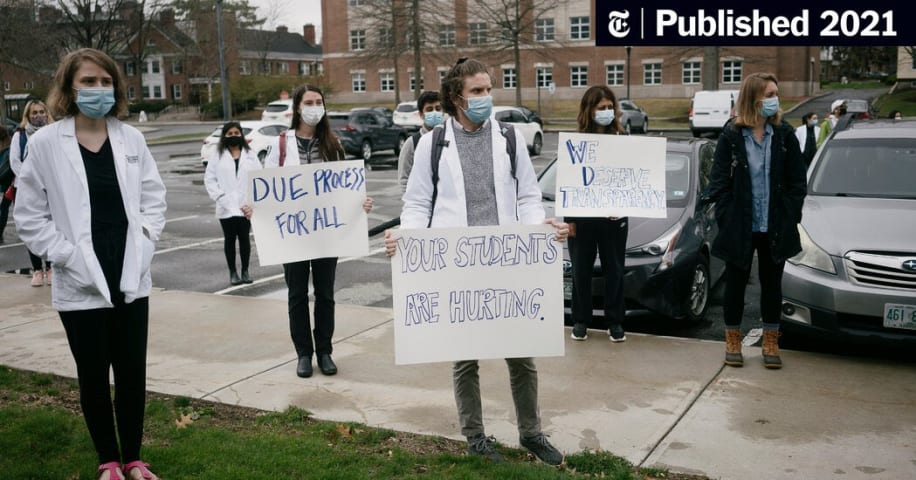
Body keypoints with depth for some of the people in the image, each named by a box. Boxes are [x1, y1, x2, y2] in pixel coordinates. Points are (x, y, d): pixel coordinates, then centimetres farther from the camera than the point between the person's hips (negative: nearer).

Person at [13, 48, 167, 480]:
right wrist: (67, 256, -12)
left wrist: (143, 243, -4)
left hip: (131, 281, 3)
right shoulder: (46, 143, -6)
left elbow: (154, 197, 8)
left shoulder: (131, 138, 2)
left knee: (132, 375, 10)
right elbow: (29, 216, -4)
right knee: (93, 378, 10)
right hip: (81, 286, -2)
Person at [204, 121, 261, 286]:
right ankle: (233, 272, 15)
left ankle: (245, 271, 17)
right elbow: (209, 178, 1)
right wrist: (219, 196, -10)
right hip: (226, 206, 0)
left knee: (244, 238, 6)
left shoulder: (250, 155, 6)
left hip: (245, 206, 0)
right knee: (229, 239, 6)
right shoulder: (218, 156, 3)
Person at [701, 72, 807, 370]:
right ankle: (733, 340, 23)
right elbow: (719, 180, -5)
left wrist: (791, 216, -5)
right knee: (736, 282, 9)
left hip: (776, 227, 2)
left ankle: (771, 342, 24)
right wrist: (726, 217, -13)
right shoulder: (731, 136, -5)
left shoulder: (785, 135, 1)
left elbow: (797, 180, 3)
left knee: (771, 283, 12)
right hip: (740, 226, -2)